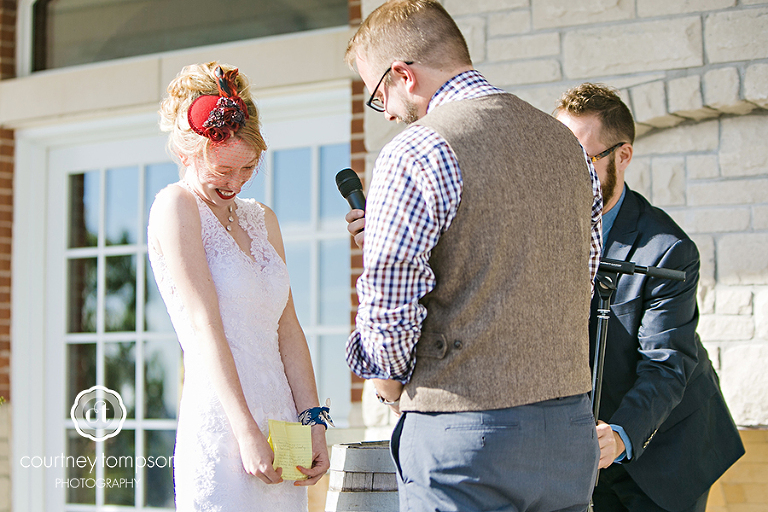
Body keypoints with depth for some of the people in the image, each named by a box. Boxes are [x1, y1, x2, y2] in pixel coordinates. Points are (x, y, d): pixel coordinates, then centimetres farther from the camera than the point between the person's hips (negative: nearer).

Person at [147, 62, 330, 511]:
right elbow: (204, 329, -12)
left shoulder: (262, 219, 18)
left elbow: (287, 329, 14)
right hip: (222, 432, -7)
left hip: (282, 426, 7)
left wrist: (315, 422, 2)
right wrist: (248, 435, -17)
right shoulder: (176, 206, -4)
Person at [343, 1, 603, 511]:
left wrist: (390, 376, 8)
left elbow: (388, 311, -15)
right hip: (571, 428, 7)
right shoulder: (566, 144, 11)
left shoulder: (415, 154, -12)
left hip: (466, 435, -7)